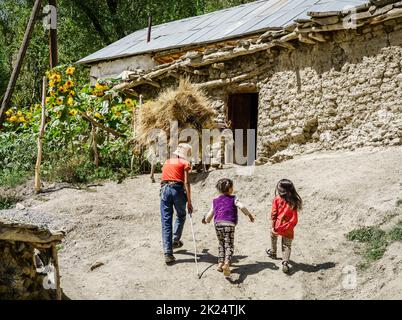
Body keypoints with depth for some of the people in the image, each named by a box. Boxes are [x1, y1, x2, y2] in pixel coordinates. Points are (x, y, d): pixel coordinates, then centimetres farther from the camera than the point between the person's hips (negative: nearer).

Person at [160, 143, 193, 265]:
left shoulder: (167, 162, 21)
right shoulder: (185, 163, 4)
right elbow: (186, 183, -4)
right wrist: (189, 202, -4)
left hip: (164, 189, 4)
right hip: (178, 189, -3)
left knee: (166, 223, 1)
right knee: (181, 216, 25)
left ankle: (168, 253, -4)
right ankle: (175, 240, 29)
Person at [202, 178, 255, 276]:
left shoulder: (215, 200, 19)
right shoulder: (233, 198, 8)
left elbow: (210, 214, 23)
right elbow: (242, 207, -7)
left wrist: (206, 220, 43)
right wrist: (249, 215, 7)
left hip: (218, 224, 4)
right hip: (229, 224, -4)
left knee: (221, 244, 20)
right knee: (229, 245, -5)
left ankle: (220, 263, 13)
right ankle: (227, 263, -27)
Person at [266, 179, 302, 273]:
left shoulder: (277, 199, -9)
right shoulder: (293, 201, -2)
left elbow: (273, 214, -7)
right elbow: (294, 218, 2)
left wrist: (273, 226, 0)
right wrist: (291, 226, 13)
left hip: (278, 226, 0)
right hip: (288, 229, 1)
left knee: (273, 235, 32)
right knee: (286, 246, 9)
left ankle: (273, 252, 50)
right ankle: (285, 262, -10)